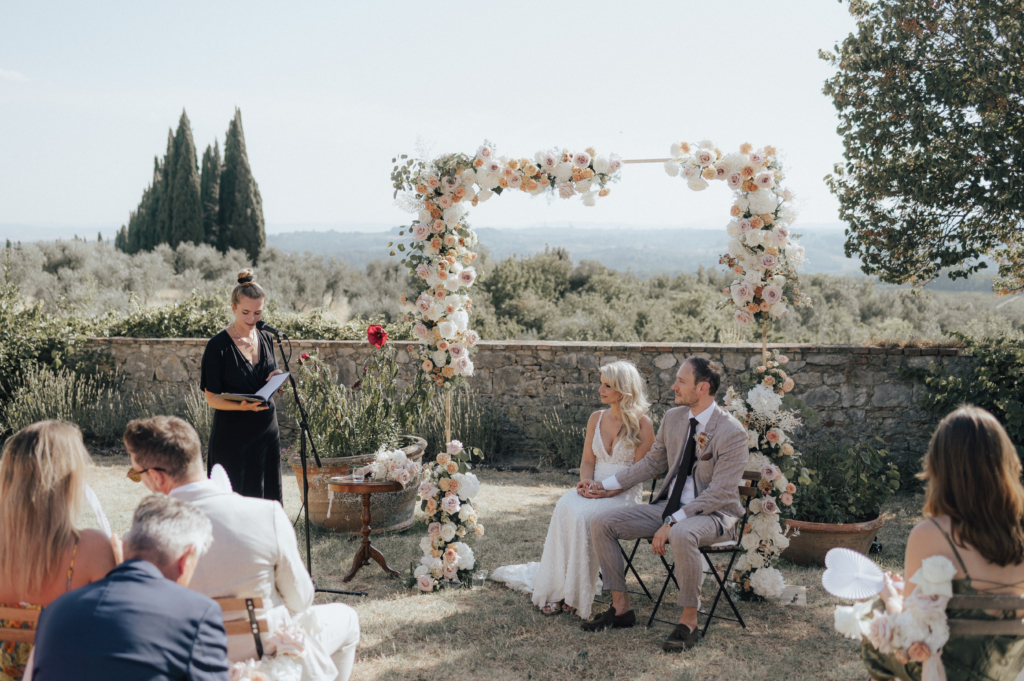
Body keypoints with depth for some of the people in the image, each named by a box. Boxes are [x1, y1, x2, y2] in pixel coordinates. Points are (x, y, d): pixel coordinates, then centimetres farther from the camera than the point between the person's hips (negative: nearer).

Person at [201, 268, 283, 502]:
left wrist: (274, 380, -4)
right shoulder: (218, 345, -9)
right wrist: (242, 406, -27)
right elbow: (212, 398, -10)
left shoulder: (266, 339, 8)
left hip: (266, 430, 5)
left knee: (267, 498, 8)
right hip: (232, 435, -5)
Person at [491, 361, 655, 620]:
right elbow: (587, 460, 13)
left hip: (624, 493, -4)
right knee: (565, 508, -30)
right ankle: (557, 586, -26)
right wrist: (587, 483, -8)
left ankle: (574, 593, -25)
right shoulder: (596, 418, 12)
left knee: (584, 515, -34)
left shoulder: (642, 424, -4)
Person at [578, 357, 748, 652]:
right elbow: (652, 462, 17)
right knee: (601, 523, -6)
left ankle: (688, 622, -21)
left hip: (714, 514, -7)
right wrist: (606, 485, 13)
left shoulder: (732, 432, -17)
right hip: (670, 506, 7)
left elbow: (720, 493, -21)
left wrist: (672, 525, -26)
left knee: (682, 536, -42)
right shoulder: (673, 418, 4)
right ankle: (620, 607, 3)